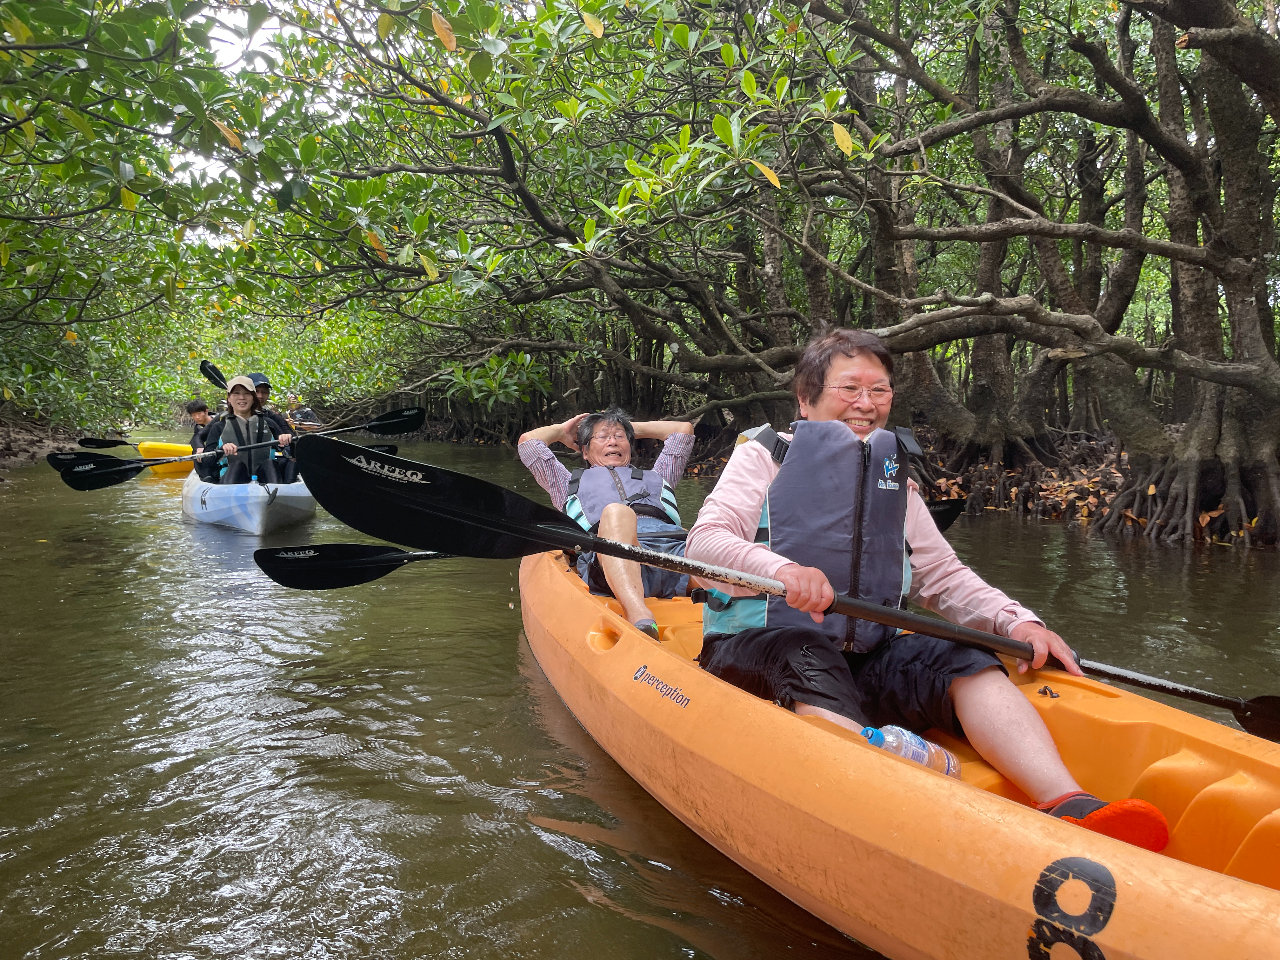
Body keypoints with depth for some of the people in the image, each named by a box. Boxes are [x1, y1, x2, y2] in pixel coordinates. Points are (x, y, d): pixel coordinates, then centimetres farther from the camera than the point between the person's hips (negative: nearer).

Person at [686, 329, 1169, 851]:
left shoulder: (895, 481, 22)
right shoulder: (764, 456, 7)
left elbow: (944, 576, 19)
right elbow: (704, 541, -8)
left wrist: (1015, 620, 0)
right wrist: (779, 568, -29)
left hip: (865, 652, 5)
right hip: (759, 645, -4)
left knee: (964, 662, -22)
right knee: (809, 657, -37)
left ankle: (1070, 807, -42)